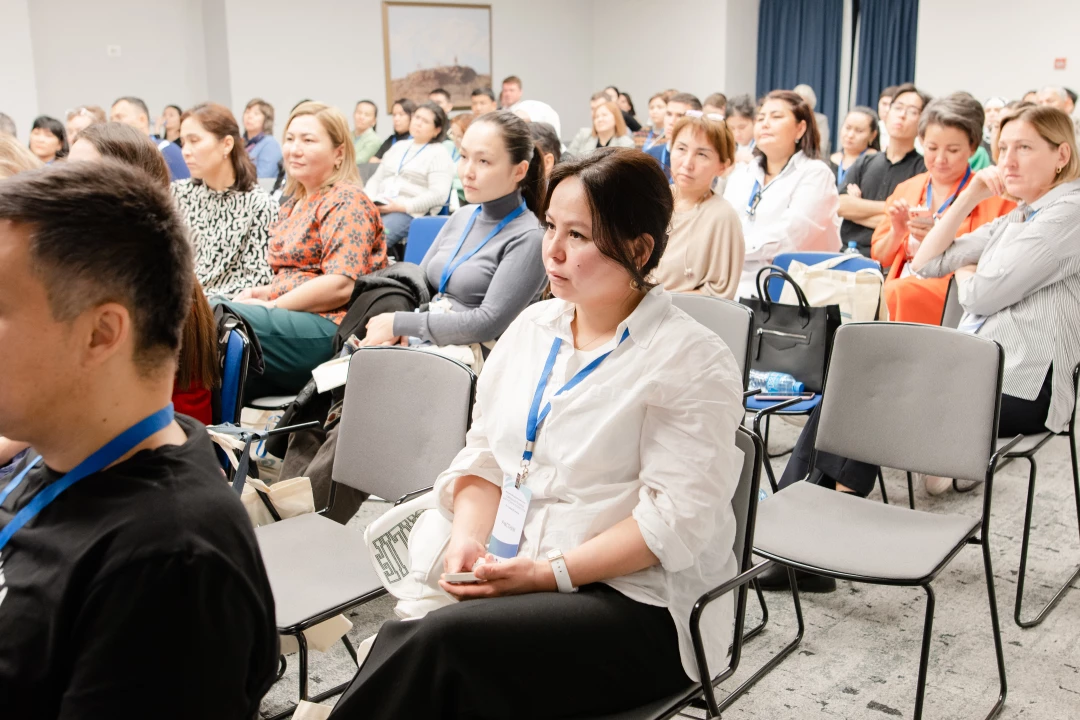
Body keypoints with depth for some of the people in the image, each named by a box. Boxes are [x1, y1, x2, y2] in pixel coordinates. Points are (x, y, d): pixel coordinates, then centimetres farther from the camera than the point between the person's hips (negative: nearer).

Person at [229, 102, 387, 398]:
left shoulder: (347, 202, -4)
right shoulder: (294, 203, 24)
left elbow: (341, 286, -16)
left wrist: (272, 305, -12)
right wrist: (260, 293, 9)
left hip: (329, 328, -8)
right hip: (292, 317, 8)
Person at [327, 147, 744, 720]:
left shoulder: (692, 361, -8)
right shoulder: (533, 327, 11)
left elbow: (677, 516, -15)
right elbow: (484, 457, 13)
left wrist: (551, 572, -21)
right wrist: (469, 539, -7)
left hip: (638, 604, -5)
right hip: (509, 575, 5)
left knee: (441, 640, -29)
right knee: (402, 640, -25)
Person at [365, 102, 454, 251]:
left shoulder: (439, 154, 2)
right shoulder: (398, 147, 24)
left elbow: (438, 194, -11)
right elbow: (376, 179, 25)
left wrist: (402, 206, -17)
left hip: (411, 213, -6)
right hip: (378, 209, 7)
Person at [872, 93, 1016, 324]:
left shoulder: (992, 196, 1)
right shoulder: (906, 189, 15)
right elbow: (882, 258, 18)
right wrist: (896, 232, -4)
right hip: (900, 286, 5)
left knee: (902, 291, -34)